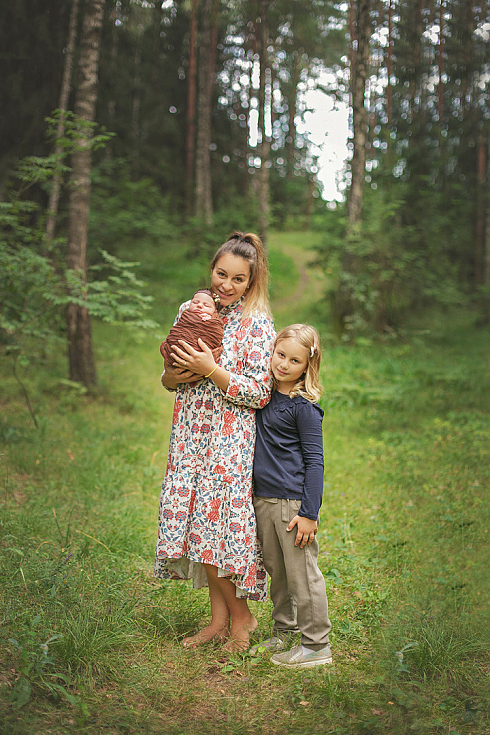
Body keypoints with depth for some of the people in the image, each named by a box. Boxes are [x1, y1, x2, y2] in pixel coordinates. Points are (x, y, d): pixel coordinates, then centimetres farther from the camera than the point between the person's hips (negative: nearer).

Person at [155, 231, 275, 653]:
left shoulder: (257, 324, -7)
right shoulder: (190, 311, 9)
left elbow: (259, 394, -11)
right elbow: (168, 379, 15)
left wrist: (211, 369, -19)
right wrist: (175, 375, -9)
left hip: (231, 443, -5)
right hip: (191, 440, 6)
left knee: (213, 531, -5)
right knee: (199, 532, 8)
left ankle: (241, 616, 18)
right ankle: (220, 620, 24)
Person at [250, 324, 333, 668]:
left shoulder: (304, 406, -13)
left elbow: (314, 461, -13)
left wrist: (309, 513, -16)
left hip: (293, 501, -8)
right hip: (263, 498, 8)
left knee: (302, 574, 2)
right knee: (276, 571, 19)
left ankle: (316, 645, 15)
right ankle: (284, 633, 35)